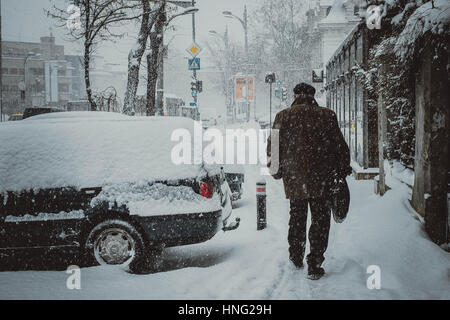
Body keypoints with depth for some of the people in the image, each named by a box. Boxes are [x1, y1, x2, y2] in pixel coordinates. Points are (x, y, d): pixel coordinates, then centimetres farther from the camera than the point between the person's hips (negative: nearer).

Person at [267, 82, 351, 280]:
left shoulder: (283, 117, 0)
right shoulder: (327, 116, -3)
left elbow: (273, 147, 4)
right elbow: (340, 146, -1)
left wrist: (276, 170, 17)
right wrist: (343, 170, 10)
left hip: (294, 180, 2)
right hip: (322, 180, -2)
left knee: (297, 219, 19)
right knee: (320, 221, 6)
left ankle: (296, 257, 32)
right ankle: (314, 265, 3)